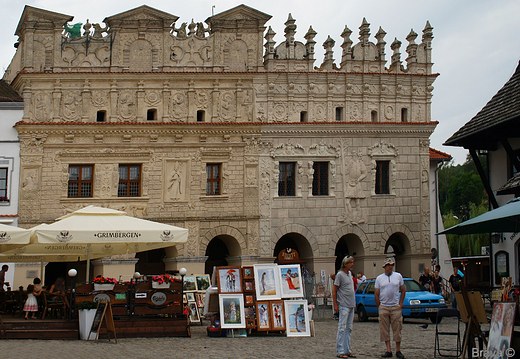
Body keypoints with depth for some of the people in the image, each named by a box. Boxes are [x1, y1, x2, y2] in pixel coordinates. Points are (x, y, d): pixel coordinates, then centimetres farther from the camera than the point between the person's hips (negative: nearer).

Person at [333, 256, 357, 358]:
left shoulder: (350, 274, 14)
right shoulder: (340, 275, -10)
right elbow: (334, 291, -10)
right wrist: (335, 305, -15)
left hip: (351, 306, 8)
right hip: (343, 306, -8)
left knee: (349, 329, 11)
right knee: (342, 328, -6)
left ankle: (347, 350, 17)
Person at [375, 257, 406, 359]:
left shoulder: (398, 276, 7)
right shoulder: (379, 278, 6)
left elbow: (403, 290, 13)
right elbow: (376, 293, 8)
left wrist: (401, 303, 4)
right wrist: (379, 306, 2)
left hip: (396, 307, 0)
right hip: (383, 307, 0)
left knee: (397, 329, 1)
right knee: (384, 329, -1)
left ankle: (398, 350, 9)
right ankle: (388, 350, 5)